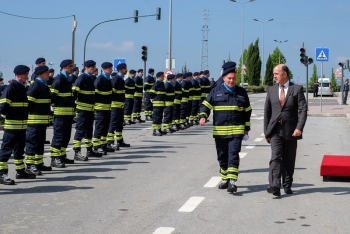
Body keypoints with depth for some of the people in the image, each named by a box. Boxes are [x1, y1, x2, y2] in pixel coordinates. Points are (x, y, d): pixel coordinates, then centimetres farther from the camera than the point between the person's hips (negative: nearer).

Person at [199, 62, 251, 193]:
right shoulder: (216, 91, 5)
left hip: (236, 131, -1)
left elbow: (247, 111, 14)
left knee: (233, 156, -11)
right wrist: (203, 116, -13)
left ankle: (232, 181, -14)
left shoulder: (242, 92, 8)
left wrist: (247, 127, 13)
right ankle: (225, 179, 25)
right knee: (222, 156, 11)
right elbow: (206, 105, 6)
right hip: (219, 131, 2)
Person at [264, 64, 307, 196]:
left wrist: (299, 128, -18)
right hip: (275, 130, 1)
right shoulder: (271, 90, 9)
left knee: (289, 160, 8)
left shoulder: (297, 89, 0)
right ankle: (275, 186, -23)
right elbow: (267, 111, 12)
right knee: (276, 157, -13)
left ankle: (287, 186, 21)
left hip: (291, 130, -1)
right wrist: (266, 131, 8)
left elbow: (303, 110, -7)